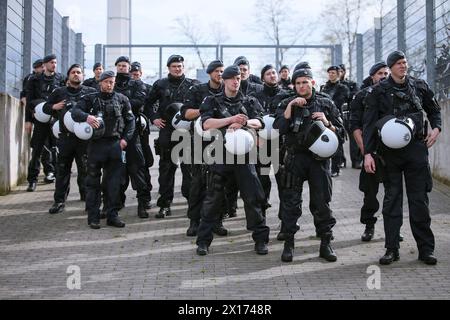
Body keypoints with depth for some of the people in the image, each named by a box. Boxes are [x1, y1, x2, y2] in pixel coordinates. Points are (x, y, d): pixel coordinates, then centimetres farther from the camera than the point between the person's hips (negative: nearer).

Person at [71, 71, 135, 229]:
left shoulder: (121, 99, 11)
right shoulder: (91, 99, 6)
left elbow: (130, 120, 11)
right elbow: (75, 112, -5)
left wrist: (125, 139, 0)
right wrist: (86, 116, -26)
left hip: (115, 145, 2)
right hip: (96, 144, -1)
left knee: (113, 183, 4)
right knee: (93, 182, 2)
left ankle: (112, 215, 13)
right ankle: (93, 217, 8)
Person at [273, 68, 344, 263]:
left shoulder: (326, 104, 9)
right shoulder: (287, 104, 7)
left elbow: (340, 130, 10)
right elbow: (278, 128, -8)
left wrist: (327, 123, -9)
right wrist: (290, 107, -13)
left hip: (319, 158, 0)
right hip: (295, 157, 0)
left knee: (322, 202, 3)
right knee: (290, 202, 1)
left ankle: (326, 243, 14)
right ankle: (288, 244, 10)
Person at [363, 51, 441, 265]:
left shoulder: (419, 87, 7)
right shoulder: (379, 92, 1)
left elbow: (434, 110, 23)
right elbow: (369, 124, -2)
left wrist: (436, 128, 4)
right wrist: (367, 153, -9)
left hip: (416, 149, 1)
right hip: (389, 151, -1)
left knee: (420, 199, 3)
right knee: (392, 200, 5)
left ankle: (426, 249, 11)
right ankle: (392, 249, 12)